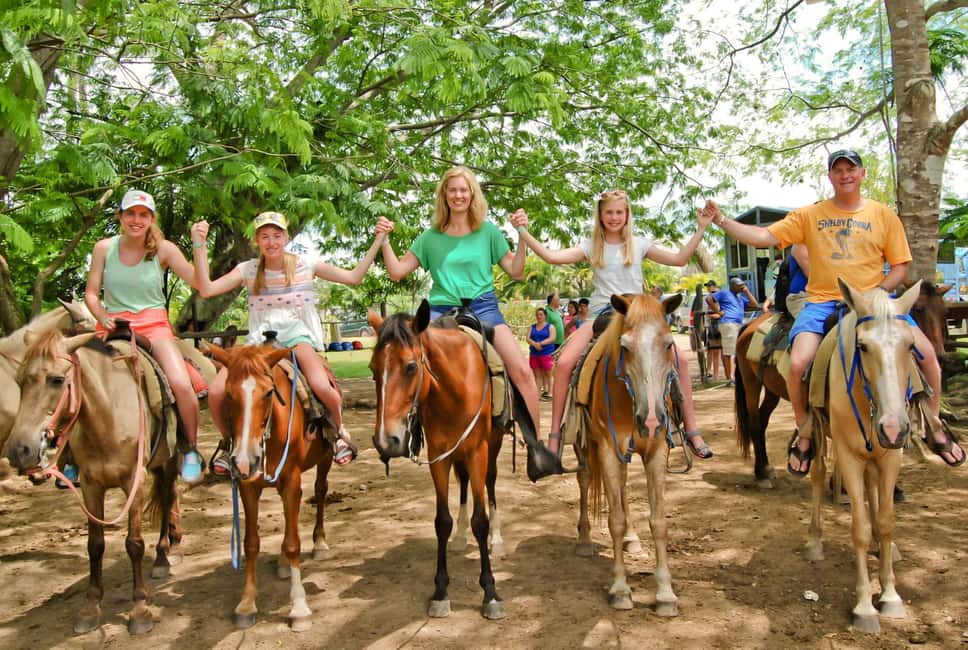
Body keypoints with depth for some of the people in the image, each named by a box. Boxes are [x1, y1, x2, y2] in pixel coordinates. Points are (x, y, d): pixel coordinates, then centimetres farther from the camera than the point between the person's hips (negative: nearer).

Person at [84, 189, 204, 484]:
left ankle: (190, 450, -1)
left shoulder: (163, 249, -1)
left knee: (181, 384, -25)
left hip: (154, 325, -2)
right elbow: (91, 293, 7)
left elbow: (199, 282, -8)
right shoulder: (104, 247, 4)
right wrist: (103, 317, -12)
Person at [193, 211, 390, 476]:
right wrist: (199, 245, -14)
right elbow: (206, 289, -7)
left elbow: (354, 277, 4)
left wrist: (377, 241, -2)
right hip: (259, 339, 2)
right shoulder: (248, 270, 4)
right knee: (216, 392, -19)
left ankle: (339, 431, 2)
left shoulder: (306, 265, 3)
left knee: (322, 387, -32)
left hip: (297, 335, -2)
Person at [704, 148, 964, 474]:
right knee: (798, 364, -25)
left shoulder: (884, 215, 9)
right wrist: (721, 220, -7)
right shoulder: (809, 215, 8)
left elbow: (900, 265, 9)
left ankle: (934, 427, 12)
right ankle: (804, 433, 2)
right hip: (823, 302, -1)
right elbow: (764, 237, 2)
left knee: (926, 353, -15)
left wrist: (877, 293, -8)